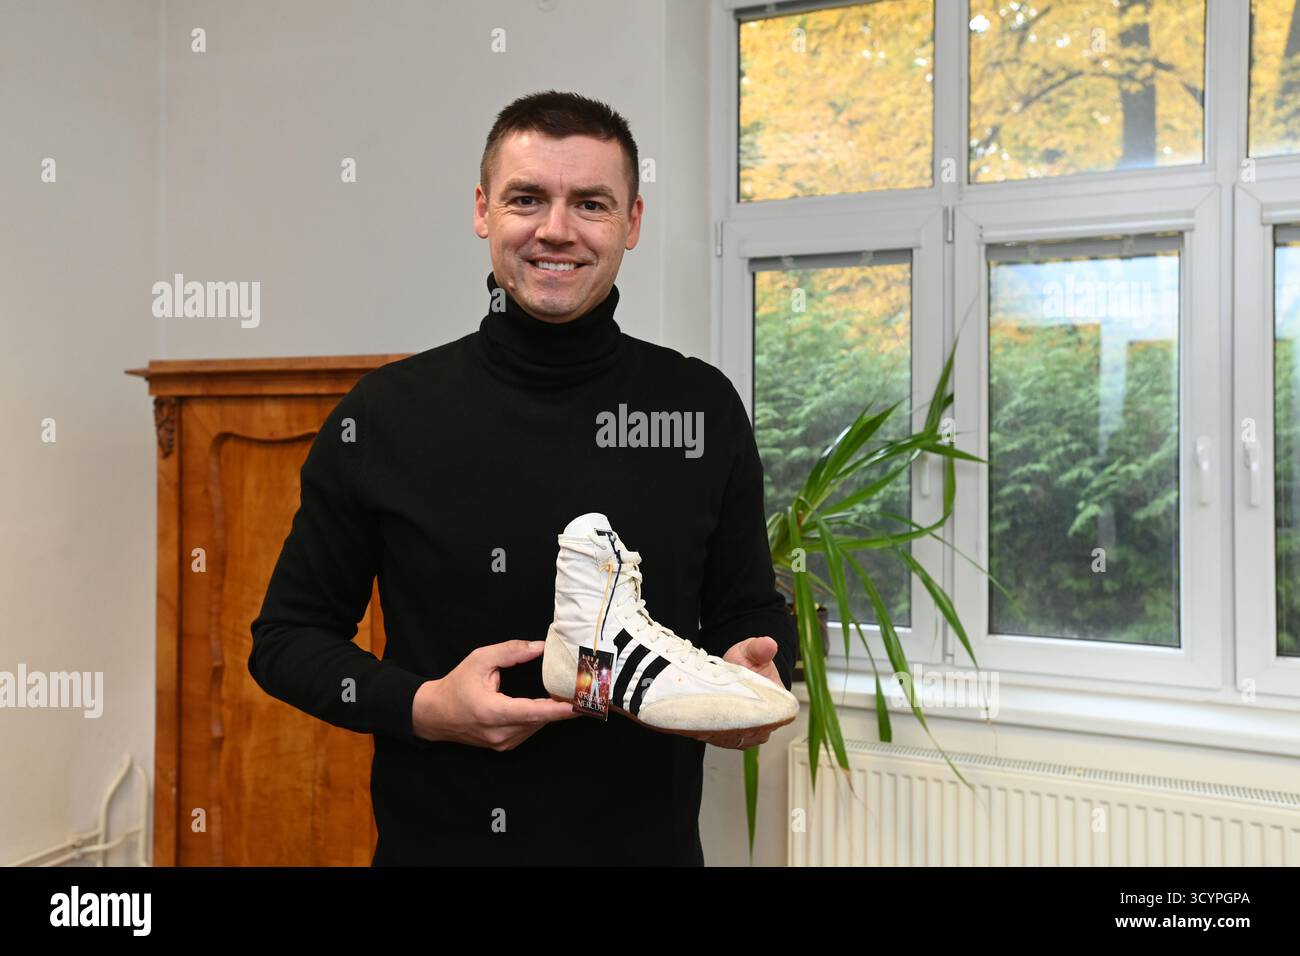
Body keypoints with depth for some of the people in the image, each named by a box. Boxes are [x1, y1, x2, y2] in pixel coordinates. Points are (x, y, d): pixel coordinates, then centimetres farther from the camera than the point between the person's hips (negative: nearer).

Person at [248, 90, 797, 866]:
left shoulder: (703, 407, -4)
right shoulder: (384, 415, -7)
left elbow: (750, 610, 6)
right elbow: (288, 635, 0)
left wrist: (754, 683, -15)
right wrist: (421, 707, -16)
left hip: (649, 840, 1)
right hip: (437, 839, -1)